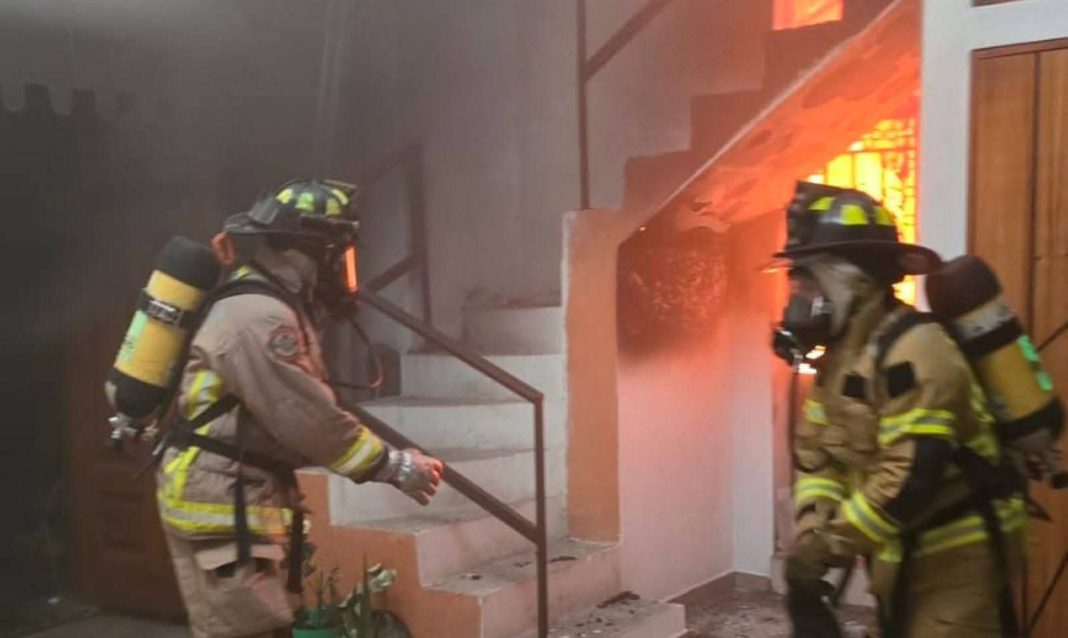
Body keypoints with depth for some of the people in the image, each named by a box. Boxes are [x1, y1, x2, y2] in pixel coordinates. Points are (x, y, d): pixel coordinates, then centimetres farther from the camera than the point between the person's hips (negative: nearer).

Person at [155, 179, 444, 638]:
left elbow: (300, 413, 14)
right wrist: (395, 468, -16)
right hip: (218, 500, -11)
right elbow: (311, 421, -24)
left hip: (240, 495, 11)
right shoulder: (260, 318, -22)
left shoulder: (271, 308, 13)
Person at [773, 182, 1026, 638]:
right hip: (903, 553, 9)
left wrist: (831, 543, -26)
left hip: (953, 554, -9)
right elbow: (816, 451, 6)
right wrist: (811, 530, -10)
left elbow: (915, 473, -31)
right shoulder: (841, 353, 7)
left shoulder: (910, 349, -24)